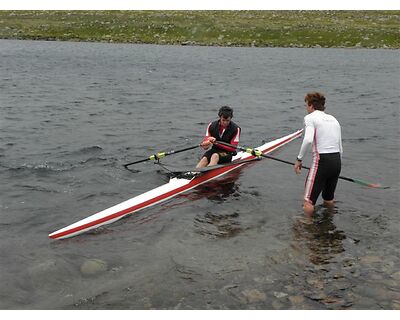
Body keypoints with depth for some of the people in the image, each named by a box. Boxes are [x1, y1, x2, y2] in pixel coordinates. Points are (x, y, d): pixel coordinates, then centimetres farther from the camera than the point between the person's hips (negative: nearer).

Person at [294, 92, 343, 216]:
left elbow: (308, 140, -20)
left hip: (321, 161, -8)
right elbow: (340, 149, 18)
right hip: (337, 160, 8)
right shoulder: (333, 119, 19)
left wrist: (299, 159, -11)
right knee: (329, 200, 25)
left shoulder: (310, 117, -1)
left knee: (308, 201, 0)